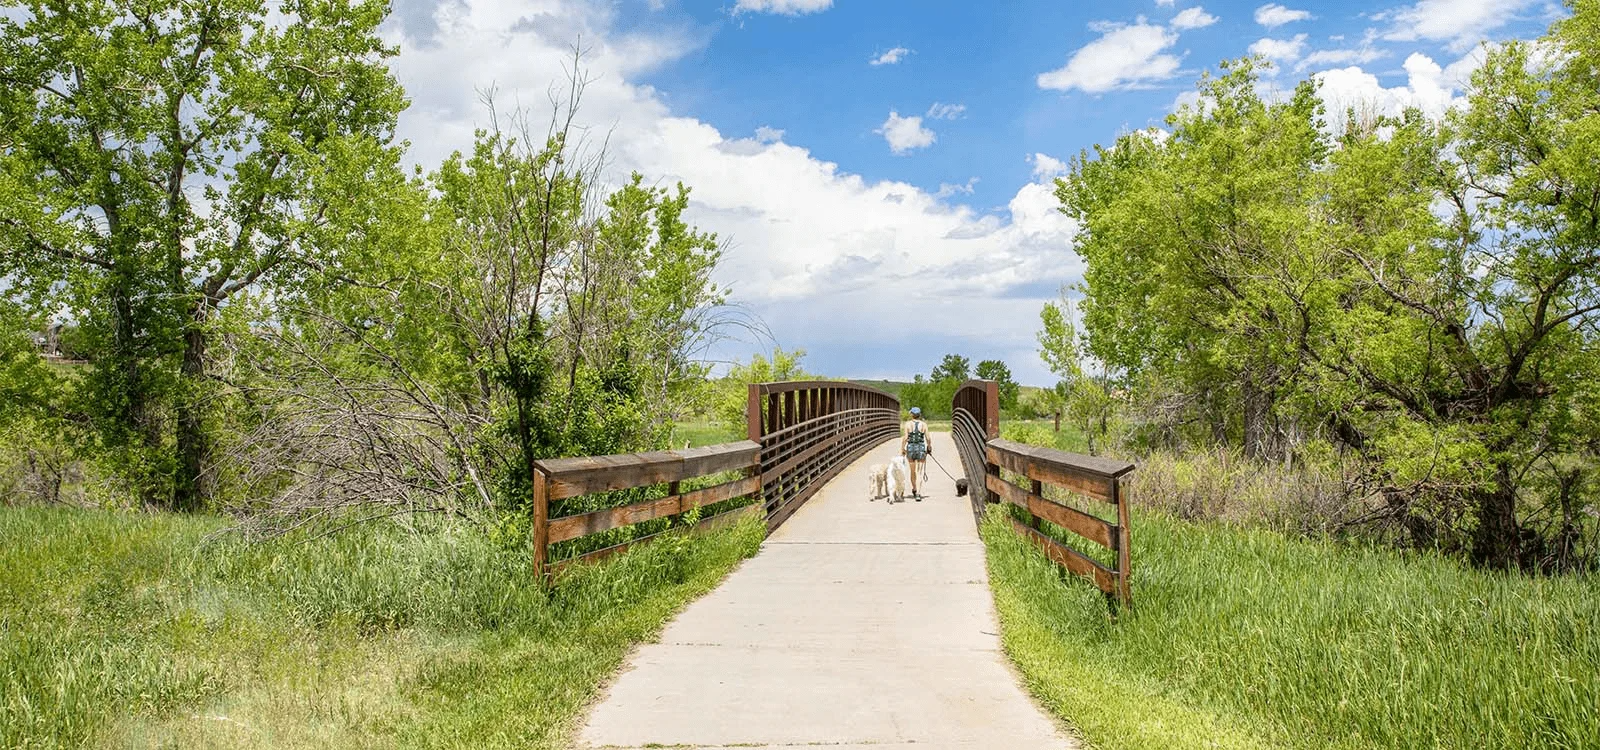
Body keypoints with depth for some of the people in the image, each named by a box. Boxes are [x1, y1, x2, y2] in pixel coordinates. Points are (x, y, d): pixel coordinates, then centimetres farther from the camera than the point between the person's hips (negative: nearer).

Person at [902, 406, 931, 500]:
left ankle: (914, 489, 37)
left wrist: (902, 449, 1)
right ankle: (918, 493, -13)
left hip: (910, 448, 1)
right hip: (921, 448, -1)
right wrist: (929, 446, 17)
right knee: (920, 472, 0)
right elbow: (927, 438, -2)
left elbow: (905, 438, -8)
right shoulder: (924, 424, -2)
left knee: (913, 471, 19)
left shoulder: (907, 424, -4)